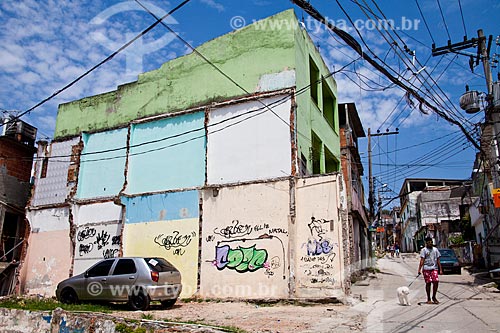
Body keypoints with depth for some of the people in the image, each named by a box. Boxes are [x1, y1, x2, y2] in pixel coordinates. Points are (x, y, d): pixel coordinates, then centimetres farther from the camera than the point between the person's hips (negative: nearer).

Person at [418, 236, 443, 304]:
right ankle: (428, 299, 11)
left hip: (434, 268, 3)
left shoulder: (435, 249, 13)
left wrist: (440, 269, 9)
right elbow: (422, 260, -5)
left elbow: (438, 260, 14)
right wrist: (419, 269, -13)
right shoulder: (424, 250, 2)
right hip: (426, 269, -3)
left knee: (436, 282, -10)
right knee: (428, 283, -1)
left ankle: (434, 297, 9)